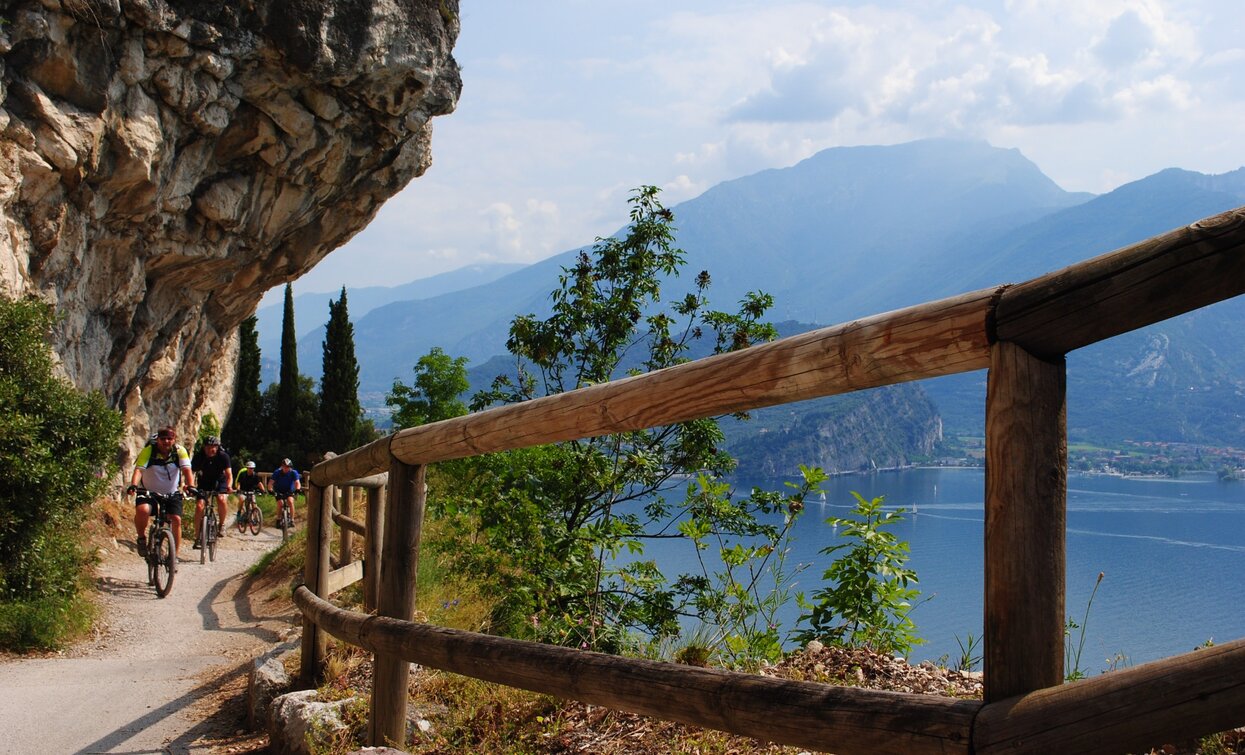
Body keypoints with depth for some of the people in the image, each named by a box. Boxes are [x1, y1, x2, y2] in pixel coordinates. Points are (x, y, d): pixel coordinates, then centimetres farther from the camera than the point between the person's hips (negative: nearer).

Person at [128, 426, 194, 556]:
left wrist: (191, 486, -41)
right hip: (149, 493, -2)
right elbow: (138, 470, -27)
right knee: (142, 510, -31)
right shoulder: (148, 451, -16)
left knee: (176, 519, -14)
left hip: (172, 494, 2)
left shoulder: (180, 451, -11)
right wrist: (133, 485, -46)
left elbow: (187, 470, -22)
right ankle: (142, 538, -5)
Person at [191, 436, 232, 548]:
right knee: (199, 506, -17)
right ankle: (197, 537, -9)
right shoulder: (199, 457, -20)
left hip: (219, 481, -1)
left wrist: (229, 486, -49)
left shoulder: (223, 456, -22)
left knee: (221, 499, -29)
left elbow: (229, 474, -29)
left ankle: (221, 524, -5)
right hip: (204, 482, 1)